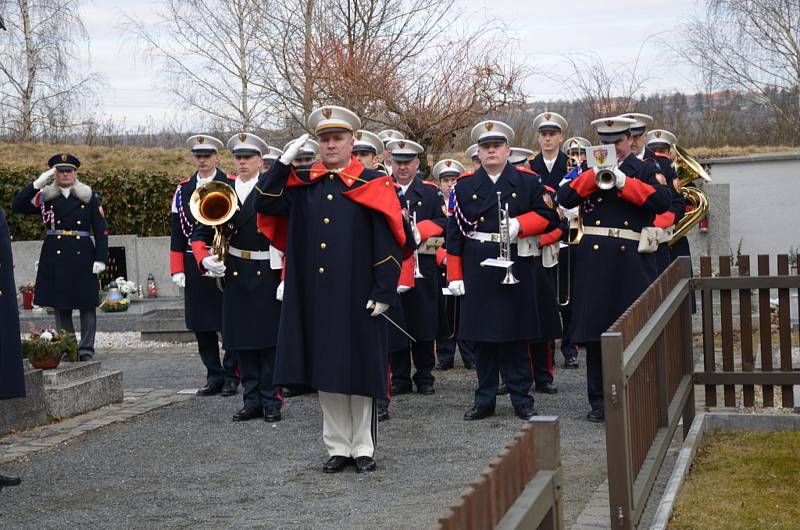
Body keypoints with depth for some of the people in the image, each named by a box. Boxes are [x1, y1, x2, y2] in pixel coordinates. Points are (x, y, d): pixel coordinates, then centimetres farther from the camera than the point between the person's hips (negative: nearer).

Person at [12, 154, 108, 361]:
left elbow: (101, 230, 1)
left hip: (82, 257, -1)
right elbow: (17, 206, -4)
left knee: (87, 304, 0)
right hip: (55, 258, 1)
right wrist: (37, 184, -13)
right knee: (60, 305, 4)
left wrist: (100, 258, -8)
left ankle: (86, 349, 6)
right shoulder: (45, 197, 8)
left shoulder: (90, 197, 5)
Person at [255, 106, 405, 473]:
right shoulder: (302, 184, 9)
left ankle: (363, 449, 14)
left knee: (360, 372, 3)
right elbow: (265, 204, -1)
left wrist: (383, 292, -9)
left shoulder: (373, 185, -1)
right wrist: (284, 161, -5)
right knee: (324, 372, 8)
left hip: (357, 298, -3)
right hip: (314, 298, 3)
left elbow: (390, 244, -4)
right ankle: (338, 448, 18)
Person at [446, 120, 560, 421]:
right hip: (477, 271, 1)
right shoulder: (465, 185, 7)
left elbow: (548, 217, 3)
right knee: (481, 337, 5)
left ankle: (522, 399, 12)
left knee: (516, 337, 3)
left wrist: (519, 224, -14)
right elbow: (454, 232, 5)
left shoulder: (527, 182, 5)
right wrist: (454, 275, 0)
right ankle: (485, 401, 13)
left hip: (516, 270, -1)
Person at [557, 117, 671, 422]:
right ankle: (599, 401, 10)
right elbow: (564, 199, -2)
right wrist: (594, 175, -13)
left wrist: (624, 182, -15)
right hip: (594, 259, 2)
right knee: (595, 330, 2)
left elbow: (662, 202, -9)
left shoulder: (644, 171, 9)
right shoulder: (588, 170, 14)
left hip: (632, 258, -1)